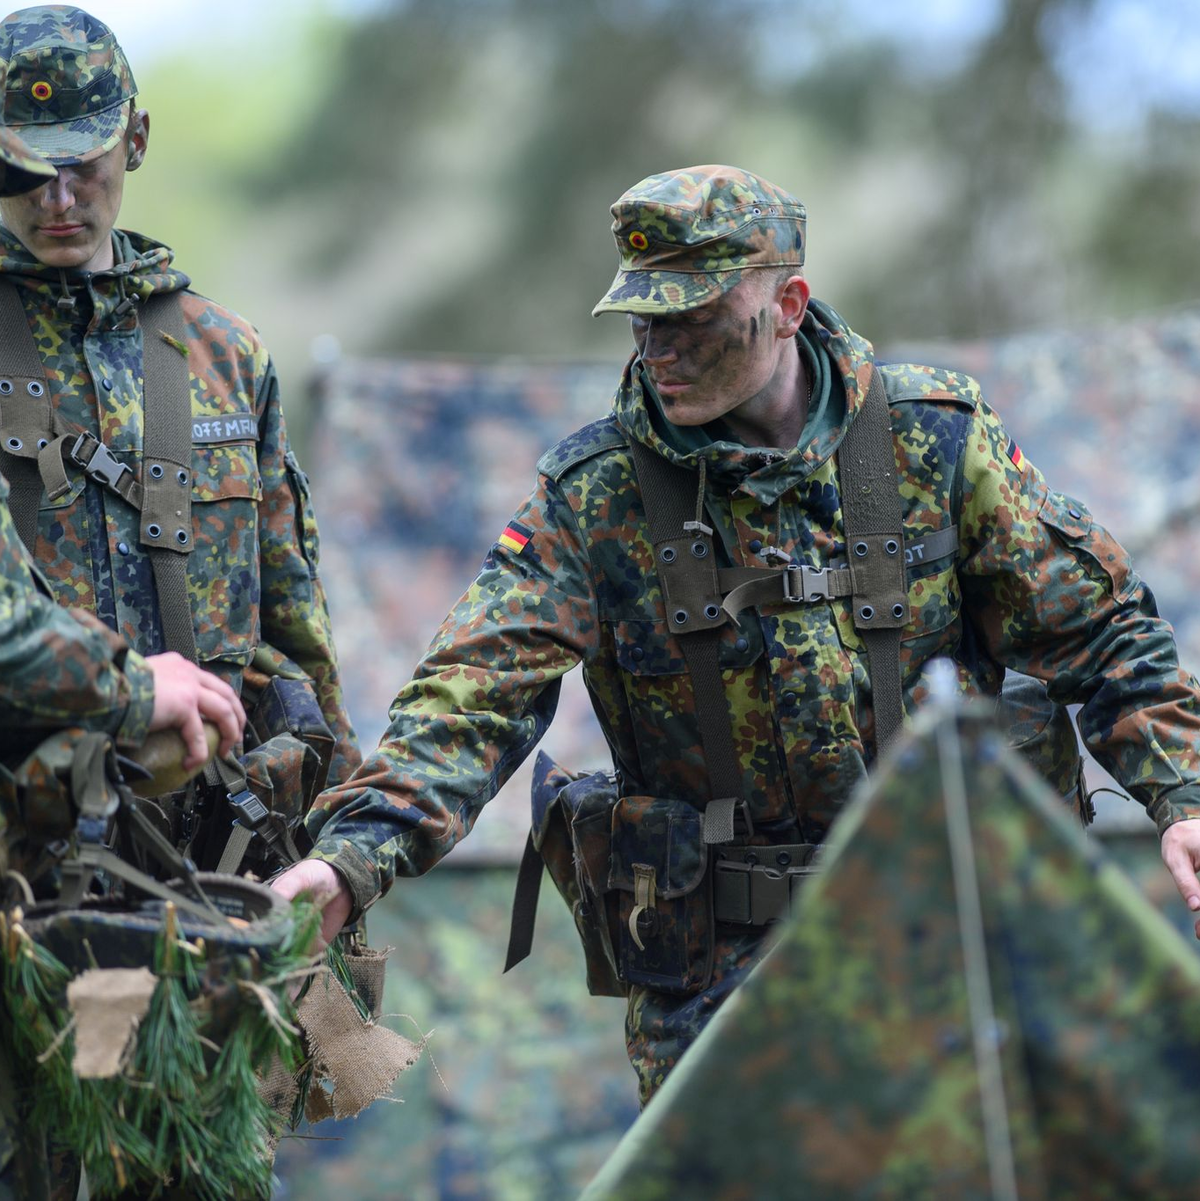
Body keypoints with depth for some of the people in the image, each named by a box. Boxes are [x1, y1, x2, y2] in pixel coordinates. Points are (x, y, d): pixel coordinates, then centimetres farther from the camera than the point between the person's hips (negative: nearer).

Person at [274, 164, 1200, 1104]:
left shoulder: (934, 438, -2)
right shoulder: (593, 496, -5)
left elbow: (1097, 628, 4)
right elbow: (476, 694, -12)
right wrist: (353, 856, -27)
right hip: (719, 973, 0)